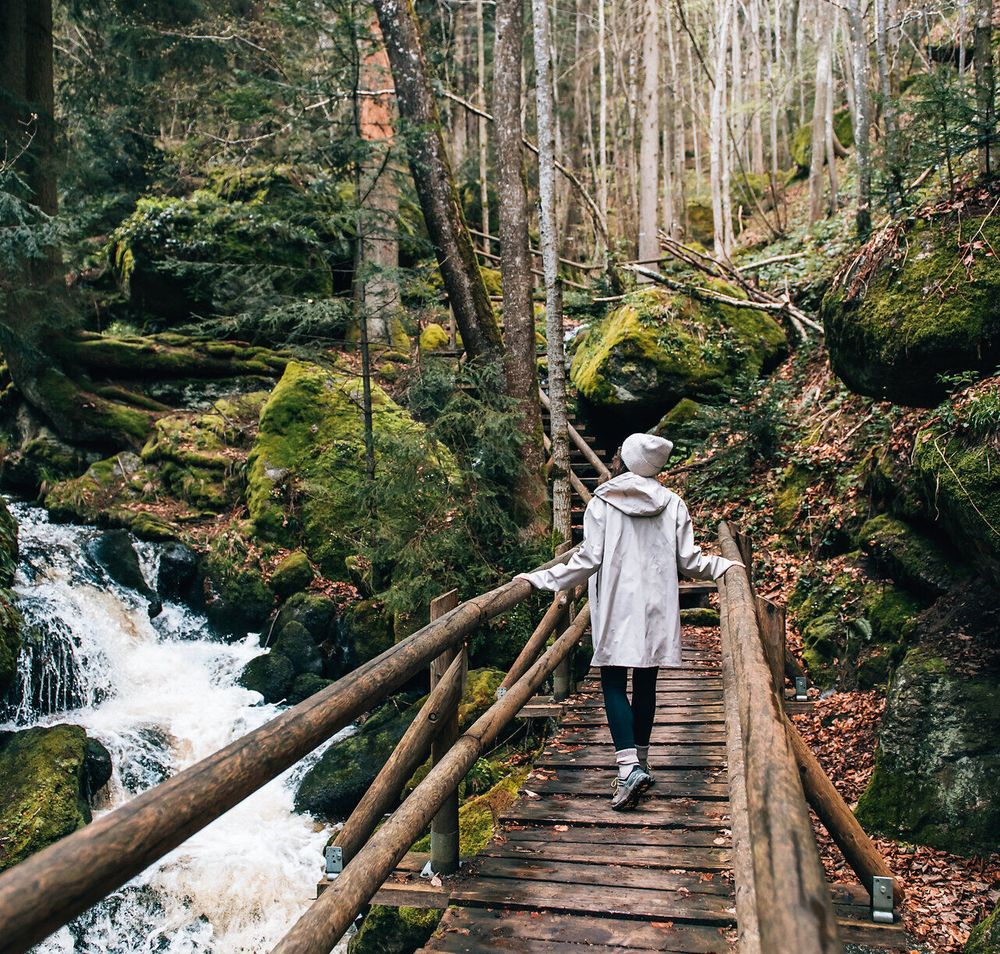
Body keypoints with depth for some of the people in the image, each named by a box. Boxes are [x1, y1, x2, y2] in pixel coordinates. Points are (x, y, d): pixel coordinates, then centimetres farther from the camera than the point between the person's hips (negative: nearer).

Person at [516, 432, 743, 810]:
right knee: (645, 683, 13)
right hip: (657, 609, 3)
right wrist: (725, 566, 23)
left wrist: (540, 579, -1)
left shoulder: (601, 504, -7)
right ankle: (640, 761, 24)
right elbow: (689, 561, 4)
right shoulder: (673, 504, 2)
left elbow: (588, 560, -9)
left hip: (617, 610, -3)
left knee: (614, 683, 1)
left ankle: (629, 766, -13)